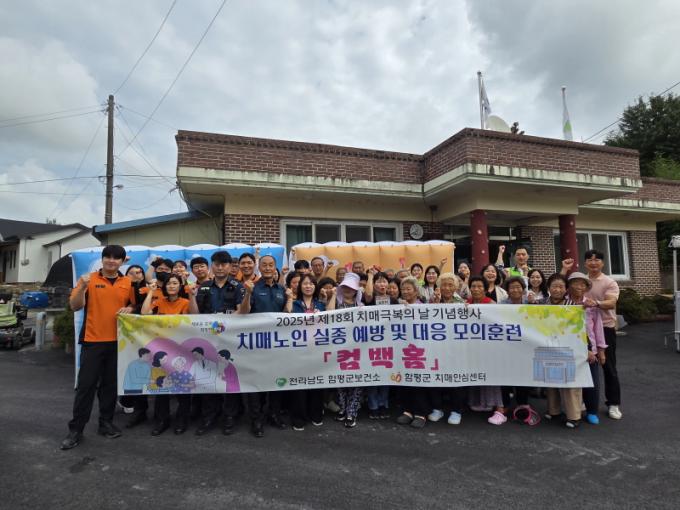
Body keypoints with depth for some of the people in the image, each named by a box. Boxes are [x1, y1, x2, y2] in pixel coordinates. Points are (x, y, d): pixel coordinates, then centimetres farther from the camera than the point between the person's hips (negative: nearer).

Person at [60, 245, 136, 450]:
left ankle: (106, 422, 24)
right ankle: (76, 429, 11)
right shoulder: (89, 279, -2)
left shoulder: (128, 283, 6)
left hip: (118, 341, 3)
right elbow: (75, 306, -7)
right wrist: (82, 287, -22)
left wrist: (130, 309, -7)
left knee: (110, 384, 11)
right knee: (86, 384, 1)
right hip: (93, 340, -3)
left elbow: (134, 306, 16)